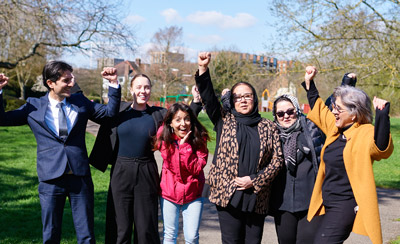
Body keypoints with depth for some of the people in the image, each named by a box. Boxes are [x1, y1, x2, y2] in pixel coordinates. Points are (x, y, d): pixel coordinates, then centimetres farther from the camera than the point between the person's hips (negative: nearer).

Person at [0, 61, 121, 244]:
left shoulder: (80, 102, 9)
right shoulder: (34, 106, 4)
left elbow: (110, 112, 11)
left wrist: (114, 83, 2)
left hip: (80, 176, 1)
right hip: (51, 178, -1)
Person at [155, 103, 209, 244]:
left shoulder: (199, 139, -13)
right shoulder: (164, 138, -7)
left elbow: (197, 169, -19)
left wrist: (185, 145, -25)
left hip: (193, 194, -1)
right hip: (169, 192, 1)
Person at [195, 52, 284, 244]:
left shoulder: (268, 127, 9)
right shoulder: (224, 121, 8)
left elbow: (277, 159, 3)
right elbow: (208, 98, -3)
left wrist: (255, 180, -8)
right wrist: (203, 69, -16)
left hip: (258, 197, 1)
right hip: (228, 195, -1)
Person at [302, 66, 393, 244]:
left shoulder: (366, 134, -17)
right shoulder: (336, 128, 8)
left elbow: (382, 147, -39)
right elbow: (319, 109, 25)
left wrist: (382, 114, -49)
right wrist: (309, 82, 24)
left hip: (345, 206, -9)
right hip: (329, 203, 9)